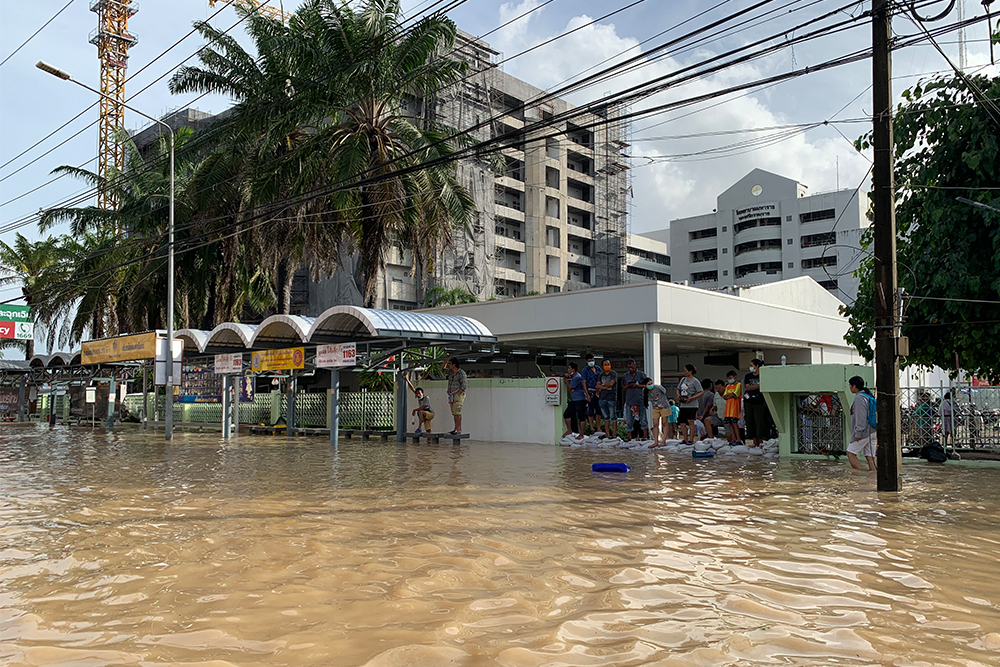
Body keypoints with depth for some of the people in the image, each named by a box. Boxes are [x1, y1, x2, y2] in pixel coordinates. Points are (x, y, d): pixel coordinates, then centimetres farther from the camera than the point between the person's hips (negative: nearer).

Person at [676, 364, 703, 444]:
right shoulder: (683, 379, 15)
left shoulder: (695, 381, -5)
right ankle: (685, 440, 15)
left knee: (690, 422, -7)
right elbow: (678, 389, 26)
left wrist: (692, 398, -19)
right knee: (682, 423, 5)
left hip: (692, 405, -7)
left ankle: (691, 440, 0)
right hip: (683, 405, 7)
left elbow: (701, 392, -10)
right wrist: (678, 395, 4)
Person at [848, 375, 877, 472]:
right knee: (870, 456, 7)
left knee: (851, 453, -2)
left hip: (864, 431, -9)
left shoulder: (859, 397, -12)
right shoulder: (869, 396, 17)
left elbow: (861, 417, -18)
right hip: (872, 431, 9)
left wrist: (858, 433, -17)